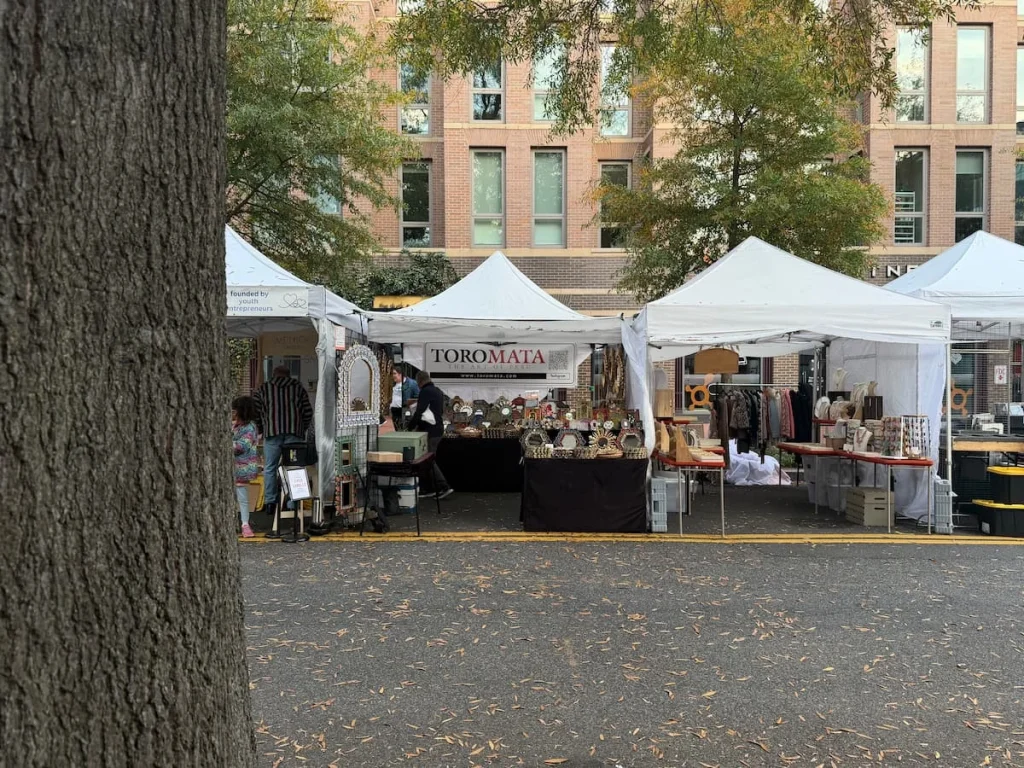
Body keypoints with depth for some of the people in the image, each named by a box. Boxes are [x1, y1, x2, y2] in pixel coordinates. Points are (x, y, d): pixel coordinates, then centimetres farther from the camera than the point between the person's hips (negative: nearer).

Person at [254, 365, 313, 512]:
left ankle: (270, 501, 4)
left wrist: (261, 430, 18)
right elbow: (308, 412, 9)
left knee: (269, 468, 6)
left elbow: (256, 412, 7)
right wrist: (302, 429, 21)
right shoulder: (299, 388, 14)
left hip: (272, 433, 0)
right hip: (294, 433, 0)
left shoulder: (263, 389, 13)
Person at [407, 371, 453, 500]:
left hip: (430, 431, -9)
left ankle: (444, 487, -6)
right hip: (438, 429, 9)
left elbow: (419, 413, -21)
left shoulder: (425, 392, -15)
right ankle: (432, 489, 15)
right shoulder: (438, 391, 15)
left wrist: (410, 427, -7)